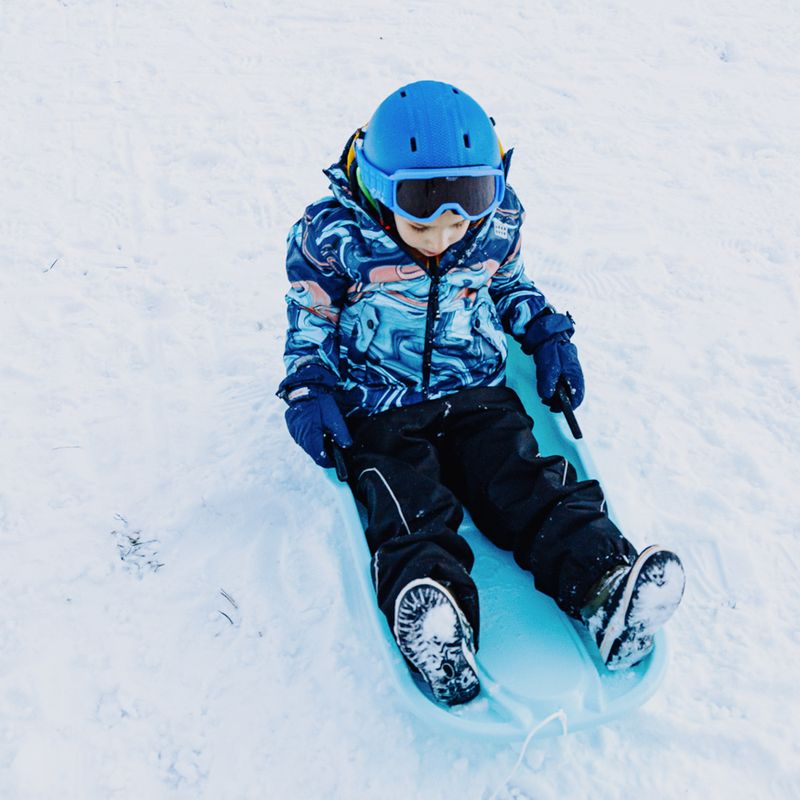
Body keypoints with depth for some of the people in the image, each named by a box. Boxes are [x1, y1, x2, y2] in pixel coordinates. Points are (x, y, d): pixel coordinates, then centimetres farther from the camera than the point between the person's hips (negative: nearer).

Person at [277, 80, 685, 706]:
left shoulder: (497, 225, -2)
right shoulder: (335, 236, -11)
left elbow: (511, 286, 19)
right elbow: (310, 324, 1)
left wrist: (549, 335, 5)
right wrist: (308, 390, -13)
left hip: (476, 397, 3)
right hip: (377, 408, -3)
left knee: (527, 484, -17)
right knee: (409, 506, -26)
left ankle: (604, 585, -31)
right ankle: (435, 627, -47)